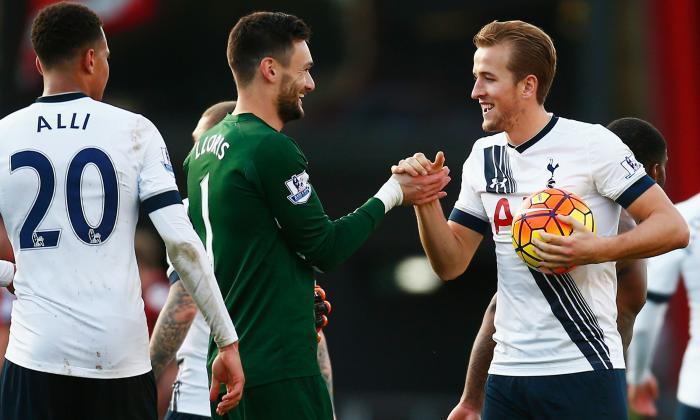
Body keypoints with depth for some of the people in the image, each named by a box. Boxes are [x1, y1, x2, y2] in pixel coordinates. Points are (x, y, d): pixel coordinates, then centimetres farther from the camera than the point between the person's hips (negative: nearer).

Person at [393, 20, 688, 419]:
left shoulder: (592, 144, -7)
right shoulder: (483, 156, 12)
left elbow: (673, 228, -9)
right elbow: (451, 263, 14)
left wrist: (599, 249, -22)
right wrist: (426, 202, -2)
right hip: (507, 370, 6)